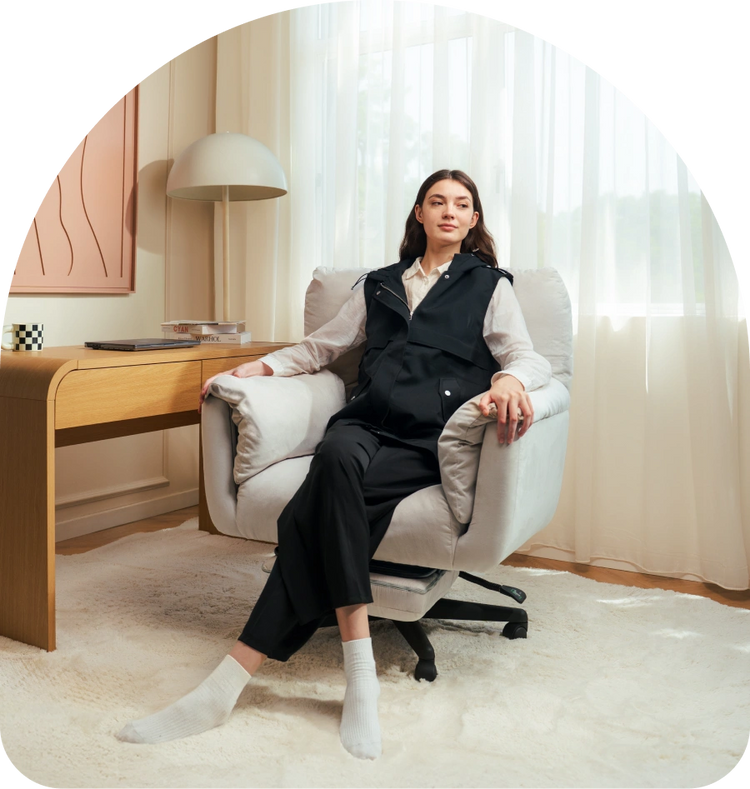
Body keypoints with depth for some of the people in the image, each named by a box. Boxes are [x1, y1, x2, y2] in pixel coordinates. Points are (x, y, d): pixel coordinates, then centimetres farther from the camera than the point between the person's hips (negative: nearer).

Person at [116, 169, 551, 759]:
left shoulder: (490, 285, 18)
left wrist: (509, 378, -21)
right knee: (338, 460, -35)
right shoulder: (379, 285, 27)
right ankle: (359, 672, -34)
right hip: (366, 427, 3)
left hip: (430, 443, -3)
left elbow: (529, 357, 4)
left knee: (314, 511, -30)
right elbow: (320, 347, 30)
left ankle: (231, 680, -27)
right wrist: (260, 366, 13)